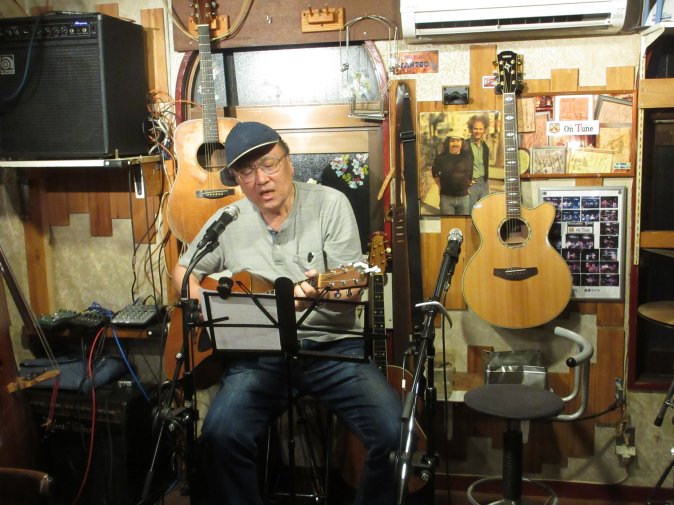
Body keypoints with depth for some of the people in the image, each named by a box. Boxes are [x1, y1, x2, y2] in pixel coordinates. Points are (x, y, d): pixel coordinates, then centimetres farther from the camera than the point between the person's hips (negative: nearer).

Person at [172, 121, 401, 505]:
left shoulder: (330, 204, 0)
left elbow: (351, 290, -5)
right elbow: (183, 270, 22)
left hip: (332, 344, -1)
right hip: (259, 351, 2)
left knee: (394, 430, -21)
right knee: (221, 433, -25)